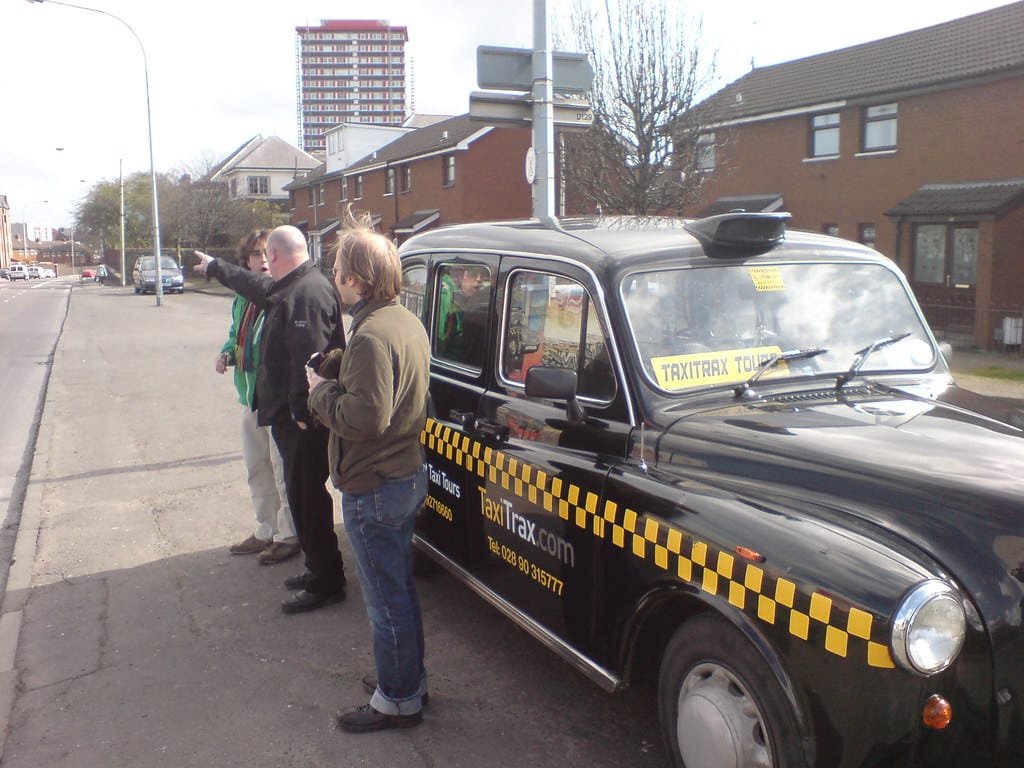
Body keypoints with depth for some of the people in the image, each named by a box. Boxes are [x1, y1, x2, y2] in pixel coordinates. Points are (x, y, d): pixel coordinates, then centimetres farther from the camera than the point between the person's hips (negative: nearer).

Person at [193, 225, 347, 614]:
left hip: (303, 422, -11)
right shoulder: (291, 287, 16)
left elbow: (309, 359, -26)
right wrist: (215, 267, 51)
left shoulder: (309, 292, -19)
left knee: (307, 497, -4)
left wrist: (302, 412, -25)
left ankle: (326, 583, 6)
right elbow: (256, 285, 37)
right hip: (291, 417, 11)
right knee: (302, 494, 17)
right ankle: (319, 570, 28)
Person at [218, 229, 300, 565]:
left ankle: (288, 535, 16)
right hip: (251, 396, 9)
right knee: (256, 466, 19)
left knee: (283, 468, 1)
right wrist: (227, 353, 7)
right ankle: (266, 530, 34)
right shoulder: (243, 298, 12)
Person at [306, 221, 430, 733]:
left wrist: (322, 391, -14)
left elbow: (365, 417, -29)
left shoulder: (372, 335, -24)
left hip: (375, 489, -10)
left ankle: (398, 701, 19)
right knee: (400, 589, 22)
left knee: (385, 599, 4)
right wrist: (336, 380, 8)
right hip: (408, 474, 10)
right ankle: (408, 680, 36)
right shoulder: (407, 321, 9)